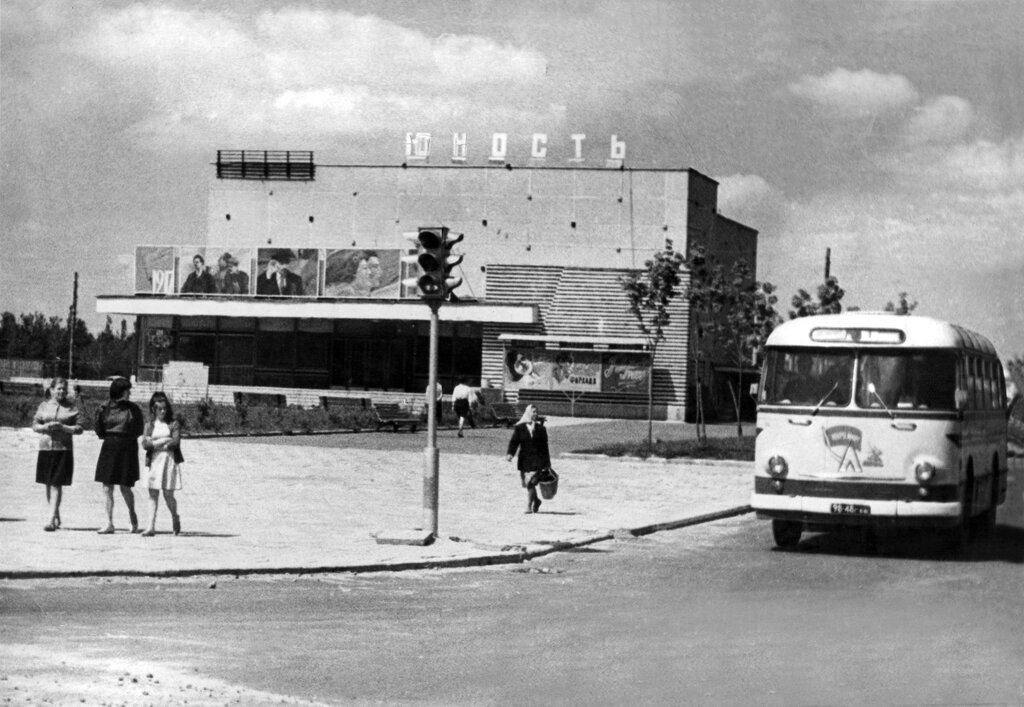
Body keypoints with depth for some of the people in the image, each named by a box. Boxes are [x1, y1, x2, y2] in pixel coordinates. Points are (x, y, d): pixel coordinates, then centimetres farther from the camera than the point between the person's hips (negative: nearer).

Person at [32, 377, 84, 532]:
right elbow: (35, 425, 7)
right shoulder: (44, 406, 10)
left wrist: (63, 427, -15)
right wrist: (46, 427, -13)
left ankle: (51, 520, -12)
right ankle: (57, 516, 25)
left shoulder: (71, 409, 3)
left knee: (56, 484, -9)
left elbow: (79, 429, 0)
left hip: (63, 449, -3)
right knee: (48, 484, 9)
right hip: (45, 448, 3)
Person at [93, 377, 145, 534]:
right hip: (109, 447, 2)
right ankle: (109, 523, 8)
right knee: (107, 488, 0)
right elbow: (100, 432, 8)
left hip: (127, 449, -2)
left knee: (125, 488, 1)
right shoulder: (106, 408, 3)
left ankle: (132, 515, 27)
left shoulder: (133, 409, 1)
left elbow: (138, 431, 3)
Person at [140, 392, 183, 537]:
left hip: (169, 461, -2)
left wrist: (154, 443, -6)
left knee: (168, 495, -1)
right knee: (153, 494, -2)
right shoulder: (150, 425, 8)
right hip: (153, 462, 2)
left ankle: (175, 518, 27)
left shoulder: (174, 424, 3)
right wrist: (164, 440, -10)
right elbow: (145, 444, -4)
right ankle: (151, 526, -3)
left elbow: (175, 443, -10)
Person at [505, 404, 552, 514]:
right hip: (525, 459, 1)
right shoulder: (519, 427, 2)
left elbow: (544, 446, 10)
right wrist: (510, 454, -21)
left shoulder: (540, 428, 5)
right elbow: (514, 442, -3)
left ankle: (529, 506, -5)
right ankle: (536, 500, 35)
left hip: (538, 459, -1)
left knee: (530, 483, -13)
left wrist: (547, 462, 12)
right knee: (526, 484, 10)